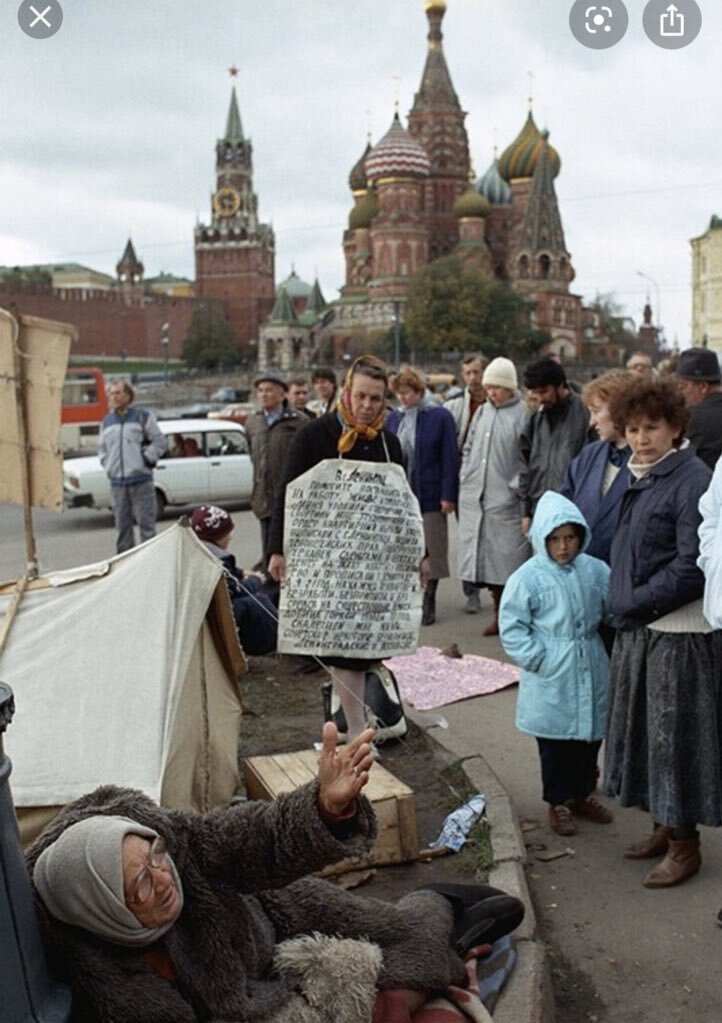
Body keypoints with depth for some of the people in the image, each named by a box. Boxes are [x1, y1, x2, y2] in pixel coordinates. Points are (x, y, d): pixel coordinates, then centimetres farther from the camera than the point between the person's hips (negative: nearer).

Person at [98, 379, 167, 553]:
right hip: (117, 482, 4)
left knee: (146, 524, -5)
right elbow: (102, 448, 23)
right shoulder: (106, 421, 15)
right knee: (122, 526, 7)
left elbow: (160, 442, 2)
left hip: (141, 480, -4)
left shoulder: (143, 417, 2)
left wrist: (146, 459, -6)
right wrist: (108, 466, 9)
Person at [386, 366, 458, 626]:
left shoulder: (440, 417, -4)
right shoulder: (394, 418, 8)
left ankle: (429, 599, 16)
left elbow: (449, 458, -6)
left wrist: (448, 495, -11)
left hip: (429, 495, -3)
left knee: (431, 550, 4)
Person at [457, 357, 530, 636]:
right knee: (486, 557, 10)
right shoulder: (482, 412, 13)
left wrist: (516, 486, -14)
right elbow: (468, 449, 21)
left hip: (506, 499, -6)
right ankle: (499, 613, 21)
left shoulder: (523, 414, -7)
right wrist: (465, 477, 11)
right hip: (474, 497, 6)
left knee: (508, 558, -4)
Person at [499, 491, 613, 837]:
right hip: (551, 679, -4)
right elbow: (511, 626, -10)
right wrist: (536, 658, -14)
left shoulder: (595, 571, -1)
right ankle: (558, 801, 24)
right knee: (555, 743, 7)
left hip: (591, 671, 4)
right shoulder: (528, 577, -12)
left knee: (591, 736, 16)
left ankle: (582, 794, 35)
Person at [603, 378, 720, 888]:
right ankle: (665, 826, 33)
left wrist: (633, 604, -16)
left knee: (675, 733, 2)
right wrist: (622, 606, 8)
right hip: (638, 627, 9)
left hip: (679, 633, -9)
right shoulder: (639, 478, 11)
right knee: (646, 728, 17)